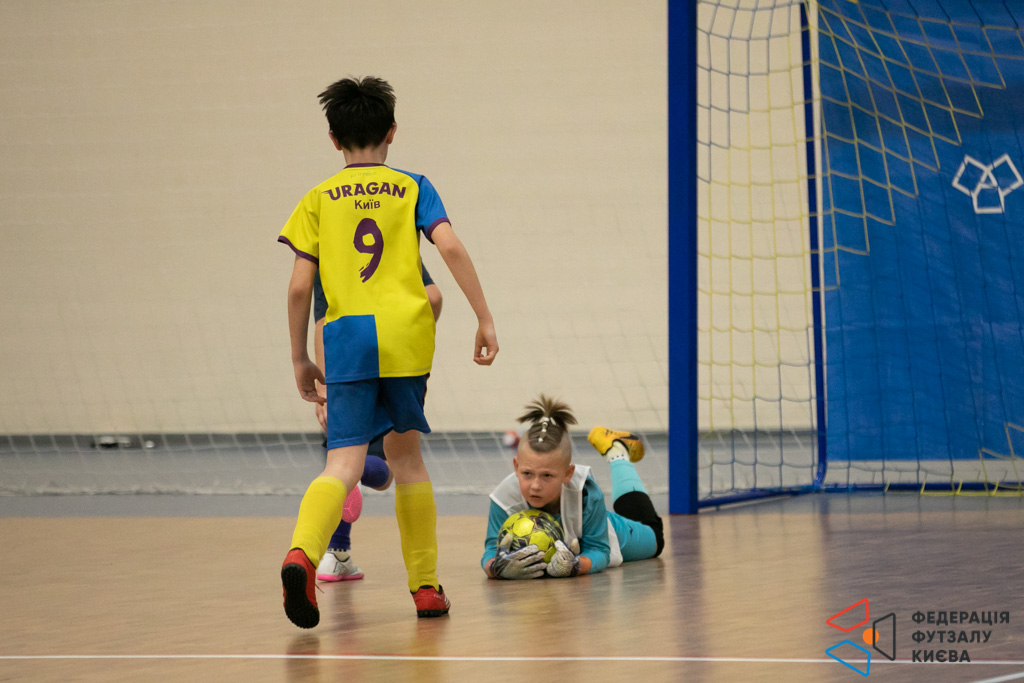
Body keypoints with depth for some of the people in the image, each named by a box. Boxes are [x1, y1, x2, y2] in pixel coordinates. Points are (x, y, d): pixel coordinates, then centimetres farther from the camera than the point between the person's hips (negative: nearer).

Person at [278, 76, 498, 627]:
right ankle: (425, 586, 20)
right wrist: (484, 318, -2)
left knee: (343, 464, -8)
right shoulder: (411, 187, 13)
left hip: (346, 338, 0)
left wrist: (300, 359, 15)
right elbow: (450, 248, -3)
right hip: (406, 336, 0)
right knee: (404, 455, 16)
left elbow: (300, 286, 7)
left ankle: (302, 554, -36)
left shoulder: (318, 199, 13)